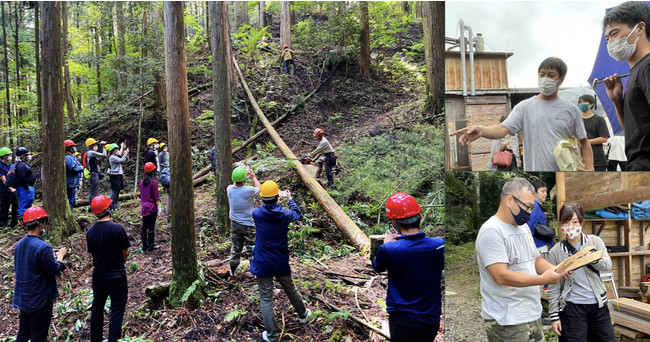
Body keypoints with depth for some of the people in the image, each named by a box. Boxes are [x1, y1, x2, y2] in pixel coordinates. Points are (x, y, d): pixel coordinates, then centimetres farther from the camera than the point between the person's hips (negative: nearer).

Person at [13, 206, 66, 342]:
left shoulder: (19, 245, 2)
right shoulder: (42, 247, -24)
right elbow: (55, 270, -19)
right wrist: (60, 256, -1)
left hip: (22, 298, 8)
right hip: (39, 299, -8)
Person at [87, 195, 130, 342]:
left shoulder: (90, 231, -3)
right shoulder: (118, 229, -17)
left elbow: (92, 253, 6)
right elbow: (125, 253, -9)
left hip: (98, 276, 5)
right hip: (116, 277, -5)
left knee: (97, 308, 18)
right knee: (117, 310, 6)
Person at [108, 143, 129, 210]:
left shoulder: (117, 156, 15)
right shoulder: (112, 157, -12)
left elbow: (125, 161, 18)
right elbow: (121, 160, -21)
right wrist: (125, 154, -10)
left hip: (119, 175, 9)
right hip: (114, 176, -9)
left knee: (117, 191, 13)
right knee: (114, 191, -6)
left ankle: (115, 205, 22)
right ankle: (112, 206, 0)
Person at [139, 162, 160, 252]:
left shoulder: (142, 182, 5)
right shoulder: (153, 182, -13)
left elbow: (141, 195, 12)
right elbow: (156, 196, -12)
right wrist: (158, 206, -7)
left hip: (144, 207, 6)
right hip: (152, 207, -6)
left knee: (144, 227, 10)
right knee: (151, 227, 1)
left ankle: (144, 246, 17)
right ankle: (150, 246, 8)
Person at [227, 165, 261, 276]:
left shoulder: (229, 189, -9)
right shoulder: (248, 190, -24)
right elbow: (259, 188, -1)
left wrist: (245, 172, 20)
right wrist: (253, 177, 15)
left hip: (234, 224, 5)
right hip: (248, 225, -5)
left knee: (235, 248, 21)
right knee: (252, 249, 8)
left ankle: (232, 271, 34)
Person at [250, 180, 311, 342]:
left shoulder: (256, 214, -13)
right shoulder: (284, 215, -11)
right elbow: (297, 213, 13)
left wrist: (277, 201, 24)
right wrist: (290, 198, 29)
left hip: (262, 264, -2)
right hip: (281, 263, 2)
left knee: (266, 299, 6)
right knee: (291, 290, 24)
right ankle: (303, 314, 47)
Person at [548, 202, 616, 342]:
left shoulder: (595, 241, 4)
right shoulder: (555, 252, -2)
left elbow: (607, 265, -11)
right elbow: (553, 287, 1)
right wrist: (554, 315, -1)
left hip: (598, 305, 2)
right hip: (572, 308, -2)